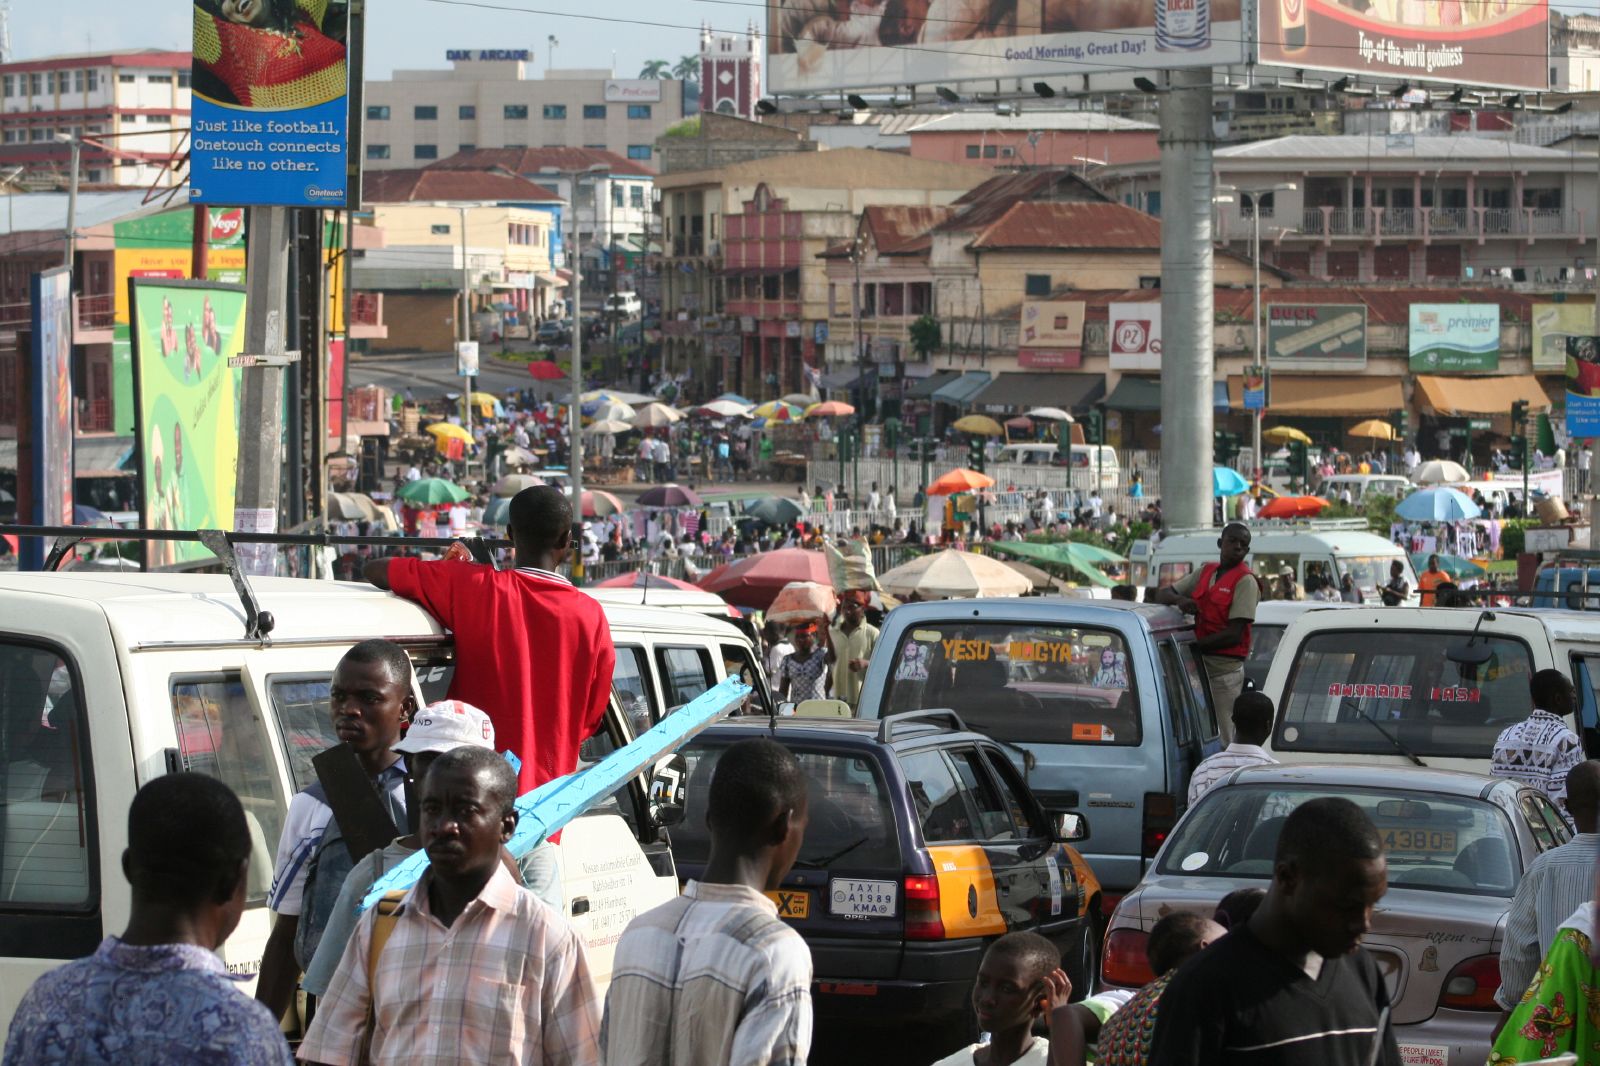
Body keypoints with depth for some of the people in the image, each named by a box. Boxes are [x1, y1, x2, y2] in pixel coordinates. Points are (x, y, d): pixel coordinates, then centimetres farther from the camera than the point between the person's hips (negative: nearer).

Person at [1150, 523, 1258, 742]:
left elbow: (1234, 634, -13)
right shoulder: (1205, 573, 16)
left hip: (1224, 669, -7)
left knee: (1223, 740, -9)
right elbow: (1161, 595, 18)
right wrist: (1180, 600, -6)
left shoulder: (1245, 581, -5)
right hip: (1199, 666, 7)